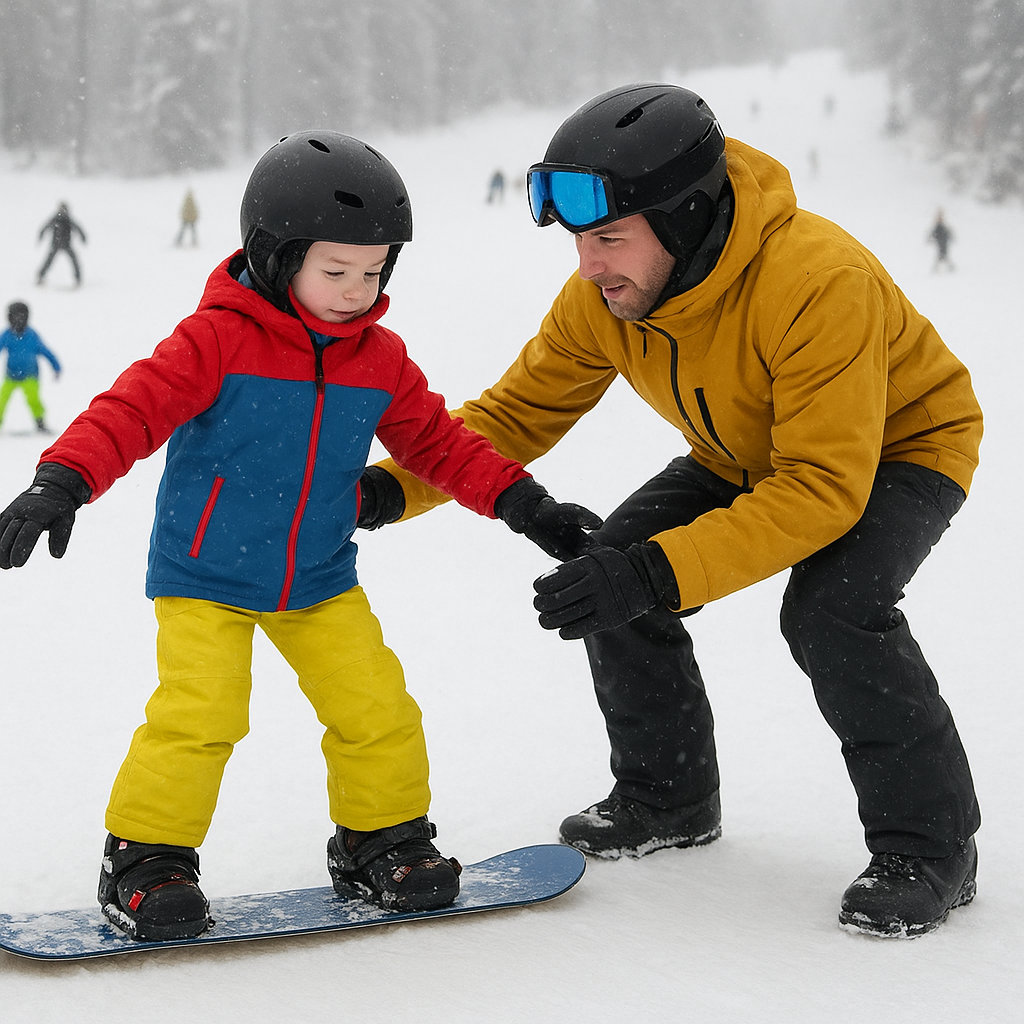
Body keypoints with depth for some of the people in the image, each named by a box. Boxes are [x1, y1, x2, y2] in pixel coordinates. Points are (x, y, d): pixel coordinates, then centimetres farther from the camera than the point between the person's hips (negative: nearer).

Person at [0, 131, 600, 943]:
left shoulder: (381, 359, 1)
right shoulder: (219, 338, -17)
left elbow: (439, 442, 10)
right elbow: (136, 406, -24)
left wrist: (523, 502, 2)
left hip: (322, 581, 5)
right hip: (203, 578, -4)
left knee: (378, 708, -1)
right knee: (199, 712, -17)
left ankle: (382, 841, 21)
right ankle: (145, 859, 2)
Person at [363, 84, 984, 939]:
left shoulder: (819, 281, -40)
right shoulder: (603, 296, -19)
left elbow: (822, 489, -41)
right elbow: (518, 411, -8)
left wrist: (658, 574, -49)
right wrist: (394, 487, -26)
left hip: (899, 444, -7)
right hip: (749, 456, 7)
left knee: (831, 610, -32)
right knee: (607, 573, -9)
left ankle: (929, 845, -12)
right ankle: (669, 798, 14)